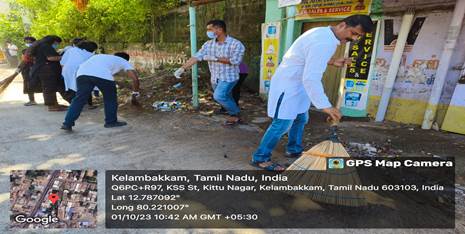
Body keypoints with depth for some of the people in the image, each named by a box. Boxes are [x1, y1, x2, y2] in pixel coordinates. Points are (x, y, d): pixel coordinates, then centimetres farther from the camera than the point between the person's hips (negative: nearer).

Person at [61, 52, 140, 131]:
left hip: (82, 73, 5)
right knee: (110, 99, 16)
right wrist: (136, 92, 31)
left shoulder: (100, 56, 42)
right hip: (103, 75, -4)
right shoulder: (124, 61, 28)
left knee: (79, 99, 12)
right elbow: (135, 78, 16)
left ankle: (67, 124, 12)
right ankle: (111, 121, 25)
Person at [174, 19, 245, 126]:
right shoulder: (208, 44, 2)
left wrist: (215, 59, -18)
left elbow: (235, 61, -19)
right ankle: (236, 115, 38)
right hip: (215, 78, 6)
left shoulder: (236, 44, -12)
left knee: (219, 96, -22)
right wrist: (182, 68, -13)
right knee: (226, 99, 16)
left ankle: (235, 114, 1)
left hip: (229, 77, -6)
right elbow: (196, 57, -3)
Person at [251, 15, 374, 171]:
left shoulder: (324, 33, 7)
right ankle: (260, 158, 6)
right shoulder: (324, 42, -27)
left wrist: (332, 61, 10)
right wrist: (325, 106, -34)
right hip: (288, 84, -11)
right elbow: (311, 78, -33)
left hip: (298, 83, 11)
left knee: (300, 119, 19)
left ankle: (294, 150, 37)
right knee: (282, 124, -7)